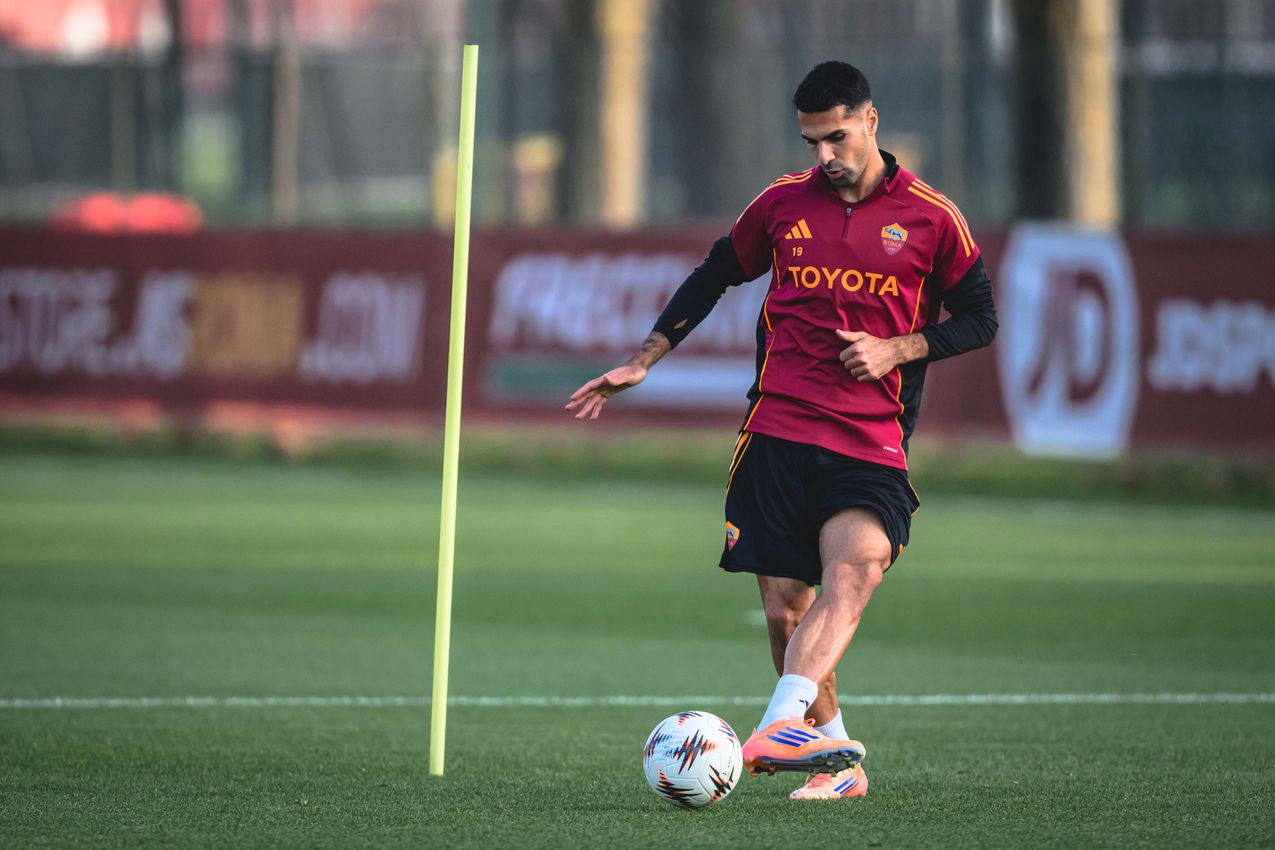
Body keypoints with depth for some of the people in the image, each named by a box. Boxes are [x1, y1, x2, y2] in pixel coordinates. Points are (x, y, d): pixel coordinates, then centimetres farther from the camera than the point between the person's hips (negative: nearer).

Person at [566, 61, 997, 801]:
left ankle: (783, 723, -47)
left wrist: (897, 350, -6)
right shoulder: (784, 203, 9)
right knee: (784, 608, -2)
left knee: (854, 569, -29)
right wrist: (643, 363, 17)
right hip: (777, 430, 3)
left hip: (871, 443, -3)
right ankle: (837, 758, 14)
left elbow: (980, 318, 10)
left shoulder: (931, 217, 3)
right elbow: (715, 276, 22)